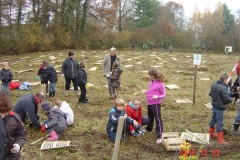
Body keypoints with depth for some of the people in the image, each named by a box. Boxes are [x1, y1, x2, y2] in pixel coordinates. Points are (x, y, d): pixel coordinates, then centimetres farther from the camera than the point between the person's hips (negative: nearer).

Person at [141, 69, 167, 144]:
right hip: (149, 103, 8)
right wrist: (146, 91, 11)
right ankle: (148, 128, 51)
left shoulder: (160, 84, -20)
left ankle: (159, 136, -3)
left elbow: (164, 95, -14)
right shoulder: (151, 82, 2)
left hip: (156, 104, -8)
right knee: (150, 117, 28)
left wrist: (157, 97, -29)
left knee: (158, 119, -5)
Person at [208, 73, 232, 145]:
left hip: (214, 106, 9)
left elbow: (211, 93, 12)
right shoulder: (223, 88, -26)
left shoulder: (214, 84, -1)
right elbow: (227, 99, -26)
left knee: (213, 120, 24)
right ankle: (220, 140, 4)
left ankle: (210, 133, 42)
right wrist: (230, 99, -5)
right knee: (219, 123, -2)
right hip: (219, 108, -8)